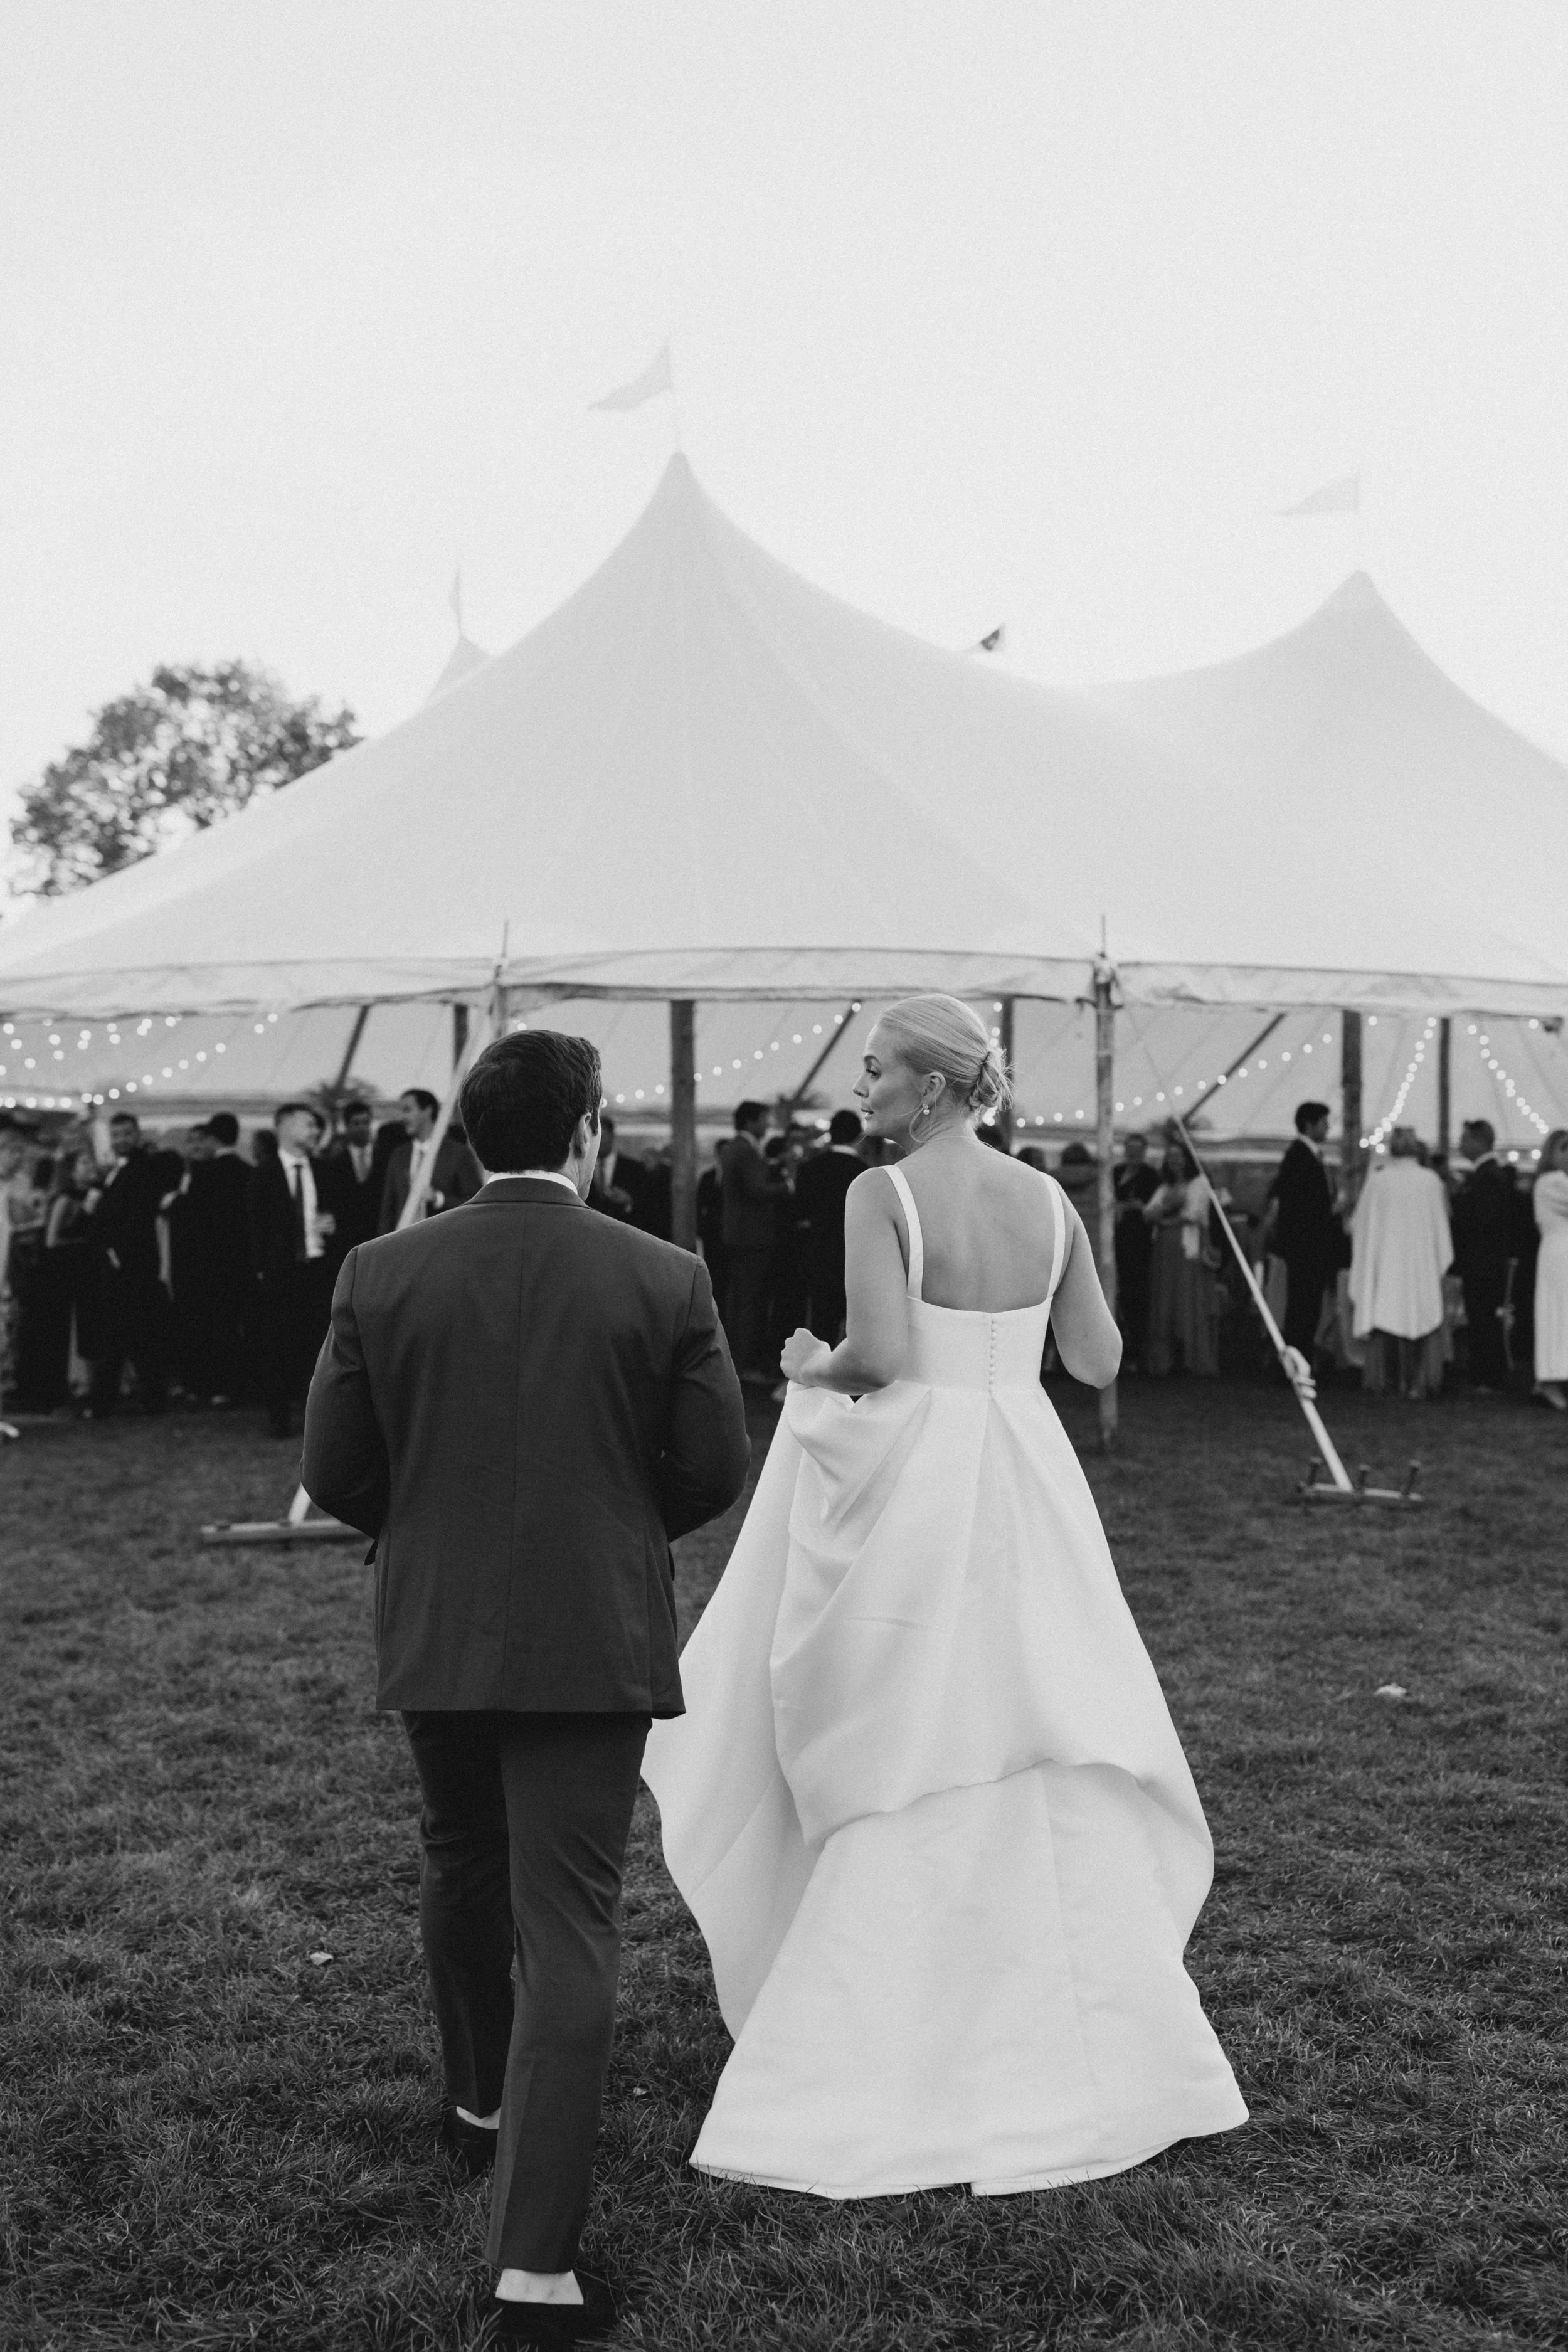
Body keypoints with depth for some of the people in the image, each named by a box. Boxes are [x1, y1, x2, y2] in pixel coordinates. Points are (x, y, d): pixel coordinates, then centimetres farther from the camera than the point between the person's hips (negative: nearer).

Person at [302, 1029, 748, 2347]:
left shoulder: (381, 1274, -4)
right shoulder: (666, 1279, -8)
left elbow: (335, 1470, 0)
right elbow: (714, 1469, -3)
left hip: (433, 1635, 3)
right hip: (594, 1640, -3)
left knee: (462, 1867, 26)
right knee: (569, 1926, 1)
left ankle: (481, 2106, 46)